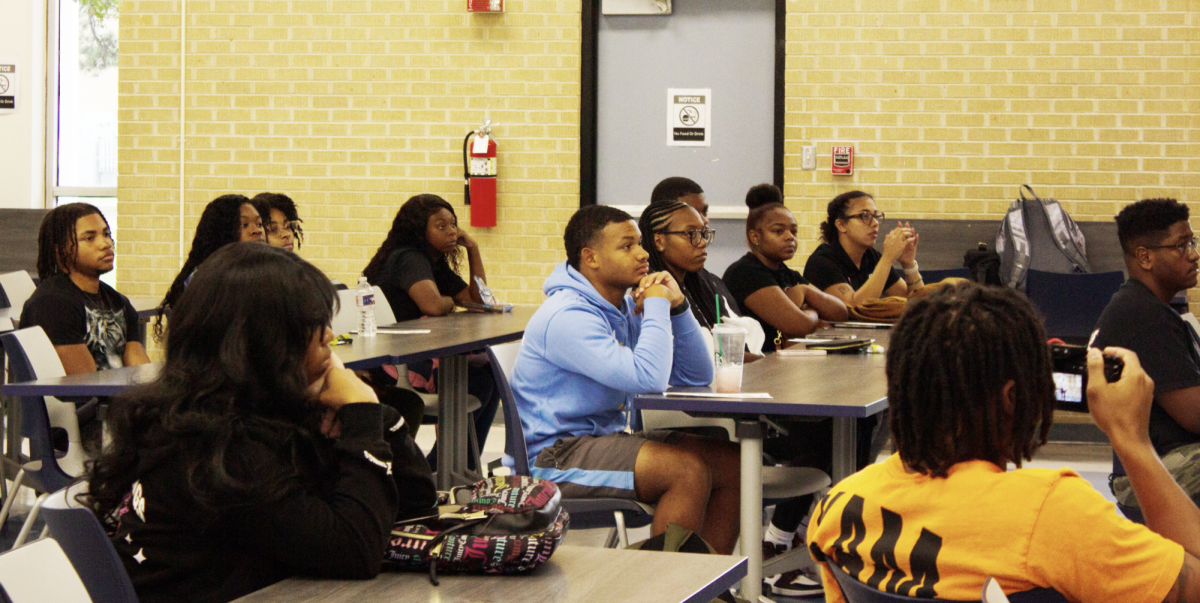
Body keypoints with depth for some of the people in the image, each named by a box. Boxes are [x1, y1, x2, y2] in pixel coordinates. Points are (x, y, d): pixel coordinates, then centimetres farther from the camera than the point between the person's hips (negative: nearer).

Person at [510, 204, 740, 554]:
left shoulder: (626, 309, 11)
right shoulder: (568, 316, -19)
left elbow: (697, 376, 11)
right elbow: (649, 377, -31)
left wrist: (676, 306, -2)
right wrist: (657, 305, -16)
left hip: (607, 439, 10)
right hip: (553, 456, -10)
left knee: (731, 463, -2)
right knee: (689, 470, -26)